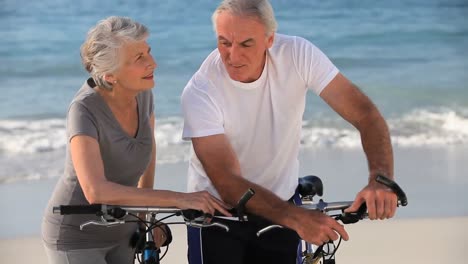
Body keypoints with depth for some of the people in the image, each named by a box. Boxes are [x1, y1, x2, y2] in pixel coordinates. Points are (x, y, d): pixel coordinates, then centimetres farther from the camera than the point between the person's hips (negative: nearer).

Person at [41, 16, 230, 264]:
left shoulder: (142, 94, -9)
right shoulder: (85, 109, -28)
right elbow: (96, 191, -40)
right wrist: (178, 199, -43)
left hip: (121, 232, 6)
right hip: (77, 237, -6)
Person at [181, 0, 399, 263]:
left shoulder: (298, 54, -20)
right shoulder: (199, 92, -26)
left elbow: (365, 114, -21)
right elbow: (228, 183, -30)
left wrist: (381, 179, -39)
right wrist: (297, 218, -44)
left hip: (281, 203, 2)